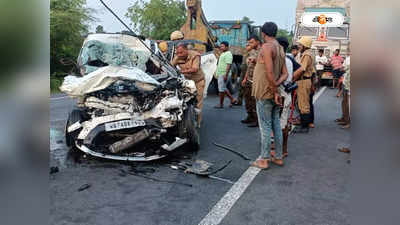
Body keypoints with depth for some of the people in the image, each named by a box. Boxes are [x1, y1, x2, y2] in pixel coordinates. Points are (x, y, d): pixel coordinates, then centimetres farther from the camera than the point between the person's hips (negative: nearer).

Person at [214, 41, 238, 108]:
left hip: (223, 74, -10)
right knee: (224, 88, 15)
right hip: (220, 74, 10)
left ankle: (221, 104, 3)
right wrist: (217, 73, 24)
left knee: (221, 89, -5)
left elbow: (228, 65, -21)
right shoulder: (222, 54, 19)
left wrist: (226, 75, -27)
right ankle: (232, 100, 21)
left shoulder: (228, 54, -13)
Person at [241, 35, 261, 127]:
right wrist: (245, 78, 23)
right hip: (249, 79, 9)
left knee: (255, 99, -8)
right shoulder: (251, 52, 18)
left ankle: (257, 120, -1)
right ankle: (250, 117, 26)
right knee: (247, 97, 13)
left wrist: (255, 61, -27)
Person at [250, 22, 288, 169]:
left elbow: (270, 72, -22)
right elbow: (285, 74, 8)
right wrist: (276, 86, -7)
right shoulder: (280, 49, 12)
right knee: (276, 125, 12)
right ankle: (278, 157, 21)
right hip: (274, 93, 8)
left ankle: (264, 160, 6)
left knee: (265, 127, -3)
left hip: (265, 94, -8)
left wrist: (275, 92, -16)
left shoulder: (267, 47, -14)